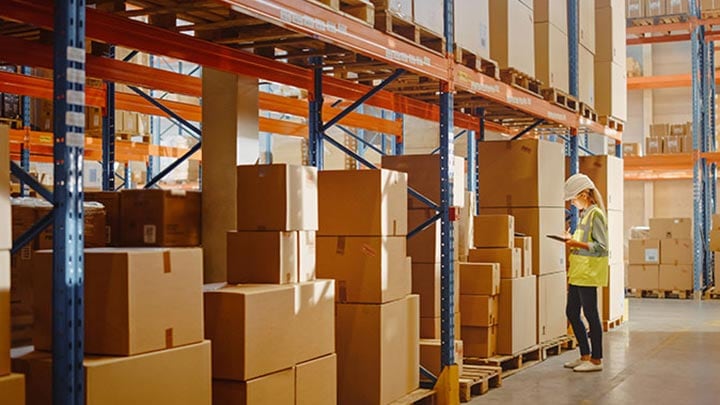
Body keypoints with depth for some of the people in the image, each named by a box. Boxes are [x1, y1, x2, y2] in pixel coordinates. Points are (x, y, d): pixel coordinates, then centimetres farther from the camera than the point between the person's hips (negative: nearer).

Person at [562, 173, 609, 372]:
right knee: (572, 312, 13)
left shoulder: (595, 214, -13)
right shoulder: (584, 214, 16)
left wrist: (578, 243, -24)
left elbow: (601, 246, -18)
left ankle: (596, 360, 7)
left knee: (590, 314, -2)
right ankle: (585, 355, 22)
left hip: (589, 273, -10)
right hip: (578, 273, 10)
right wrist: (573, 240, 11)